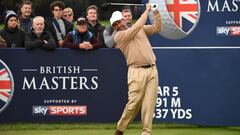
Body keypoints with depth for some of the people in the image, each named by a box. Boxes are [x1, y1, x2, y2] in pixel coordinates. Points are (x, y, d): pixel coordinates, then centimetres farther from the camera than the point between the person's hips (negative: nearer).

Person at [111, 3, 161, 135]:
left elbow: (157, 28, 15)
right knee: (134, 103, -9)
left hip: (152, 70, 4)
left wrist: (156, 12, 1)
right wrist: (147, 10, -2)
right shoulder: (118, 36, -1)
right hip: (137, 71, -4)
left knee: (149, 103, -3)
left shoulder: (141, 29, 17)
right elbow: (136, 27, -9)